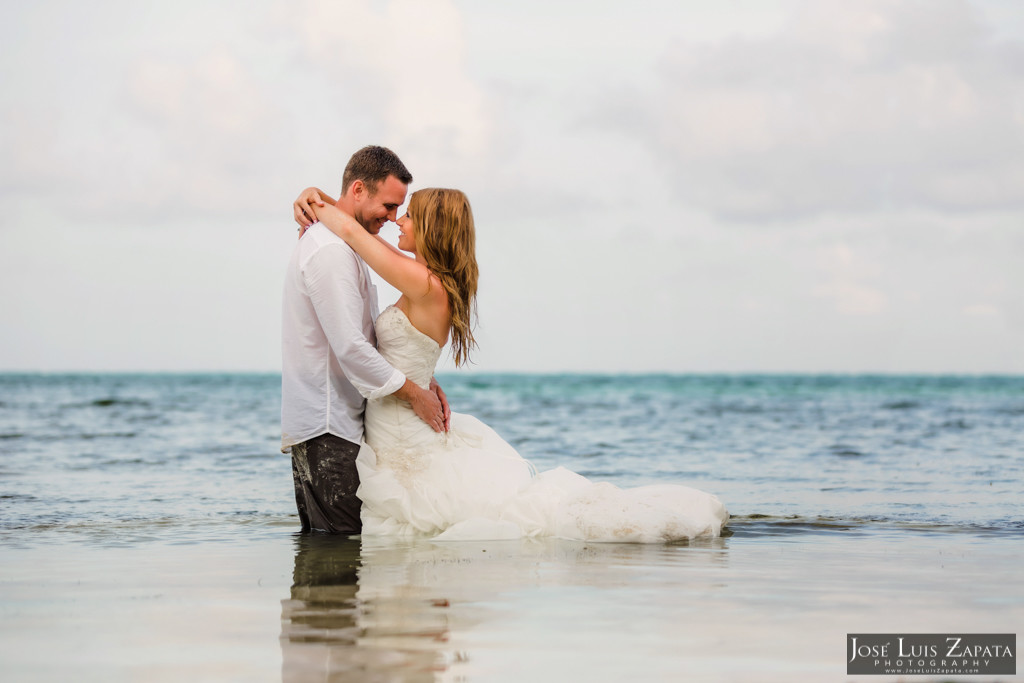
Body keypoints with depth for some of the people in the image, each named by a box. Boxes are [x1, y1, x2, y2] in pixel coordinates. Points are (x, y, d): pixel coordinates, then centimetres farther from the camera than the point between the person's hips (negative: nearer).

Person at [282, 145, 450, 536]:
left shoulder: (341, 246, 18)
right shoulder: (330, 251, -16)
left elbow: (367, 335, 22)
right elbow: (350, 347, -22)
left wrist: (423, 382, 10)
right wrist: (413, 394, -12)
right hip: (327, 428, -11)